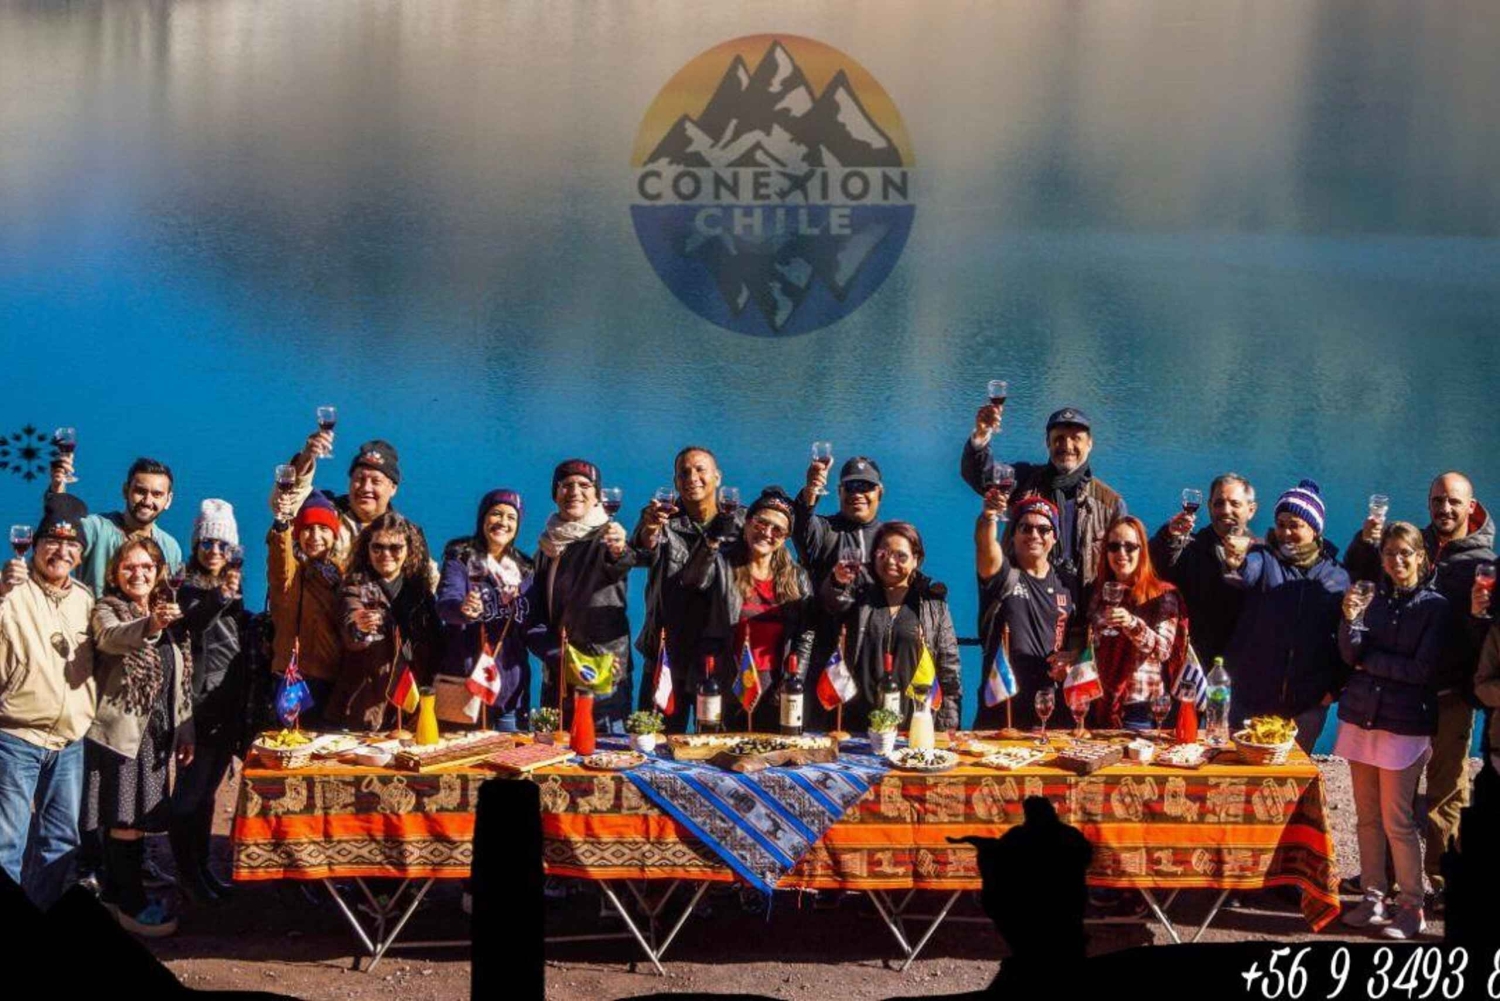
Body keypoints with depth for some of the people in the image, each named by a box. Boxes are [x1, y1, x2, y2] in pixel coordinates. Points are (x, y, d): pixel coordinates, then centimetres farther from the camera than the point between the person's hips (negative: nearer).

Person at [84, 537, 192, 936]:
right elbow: (109, 638, -29)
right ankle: (132, 905, -1)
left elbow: (181, 679, 18)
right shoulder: (107, 610, -4)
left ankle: (116, 893, 23)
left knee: (137, 817, 11)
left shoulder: (170, 613, 15)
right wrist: (148, 625, -48)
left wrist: (185, 730, 14)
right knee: (125, 818, -7)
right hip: (121, 728, -6)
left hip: (156, 730, 6)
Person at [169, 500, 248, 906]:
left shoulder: (233, 589, 15)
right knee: (192, 789, -5)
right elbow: (188, 625, -28)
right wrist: (220, 598, -44)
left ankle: (202, 867, 19)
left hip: (230, 707, 7)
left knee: (207, 788, 13)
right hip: (199, 704, -7)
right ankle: (187, 872, 0)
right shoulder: (188, 588, -7)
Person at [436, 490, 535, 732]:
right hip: (466, 682, -4)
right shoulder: (460, 559, 0)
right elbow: (445, 603, -18)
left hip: (512, 687, 4)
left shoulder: (525, 569, 14)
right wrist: (463, 609, -40)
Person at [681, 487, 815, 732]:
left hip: (776, 692, 2)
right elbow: (694, 580, -20)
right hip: (727, 689, -2)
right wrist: (712, 542, -37)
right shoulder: (722, 564, 2)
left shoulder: (797, 577, 10)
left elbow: (806, 635, 6)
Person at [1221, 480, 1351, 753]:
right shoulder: (1265, 560, -1)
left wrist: (1335, 686, -2)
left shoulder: (1337, 577, 5)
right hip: (1253, 697, -1)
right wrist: (1236, 565, -49)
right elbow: (1247, 573, -26)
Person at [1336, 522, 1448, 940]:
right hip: (1361, 715, 5)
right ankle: (1373, 898, 18)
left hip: (1404, 723, -5)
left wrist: (1368, 661, -4)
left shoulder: (1434, 606, -5)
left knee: (1397, 819, -5)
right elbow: (1350, 654, -1)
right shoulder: (1373, 597, 8)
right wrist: (1350, 620, -18)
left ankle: (1411, 906, 4)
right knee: (1367, 816, 9)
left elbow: (1421, 669, -10)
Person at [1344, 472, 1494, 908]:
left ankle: (1443, 880, 14)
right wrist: (1364, 542, -5)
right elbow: (1356, 577, 11)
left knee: (1446, 791, 5)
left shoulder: (1483, 561, -1)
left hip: (1450, 696, -3)